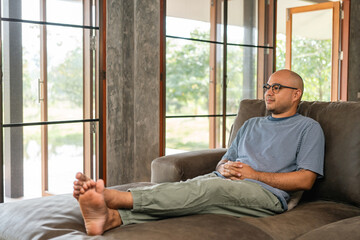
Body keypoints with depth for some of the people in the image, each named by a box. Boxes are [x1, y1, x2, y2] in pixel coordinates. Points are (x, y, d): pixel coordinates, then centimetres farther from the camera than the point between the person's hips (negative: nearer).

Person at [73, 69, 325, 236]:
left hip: (266, 193, -5)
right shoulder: (251, 125, 30)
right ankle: (109, 217, -49)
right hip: (224, 185, 5)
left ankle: (115, 197, -48)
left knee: (207, 188, -34)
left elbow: (305, 180, -1)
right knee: (186, 186, -27)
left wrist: (255, 174, -6)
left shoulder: (308, 128, 11)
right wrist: (225, 168, -1)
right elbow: (224, 161, 25)